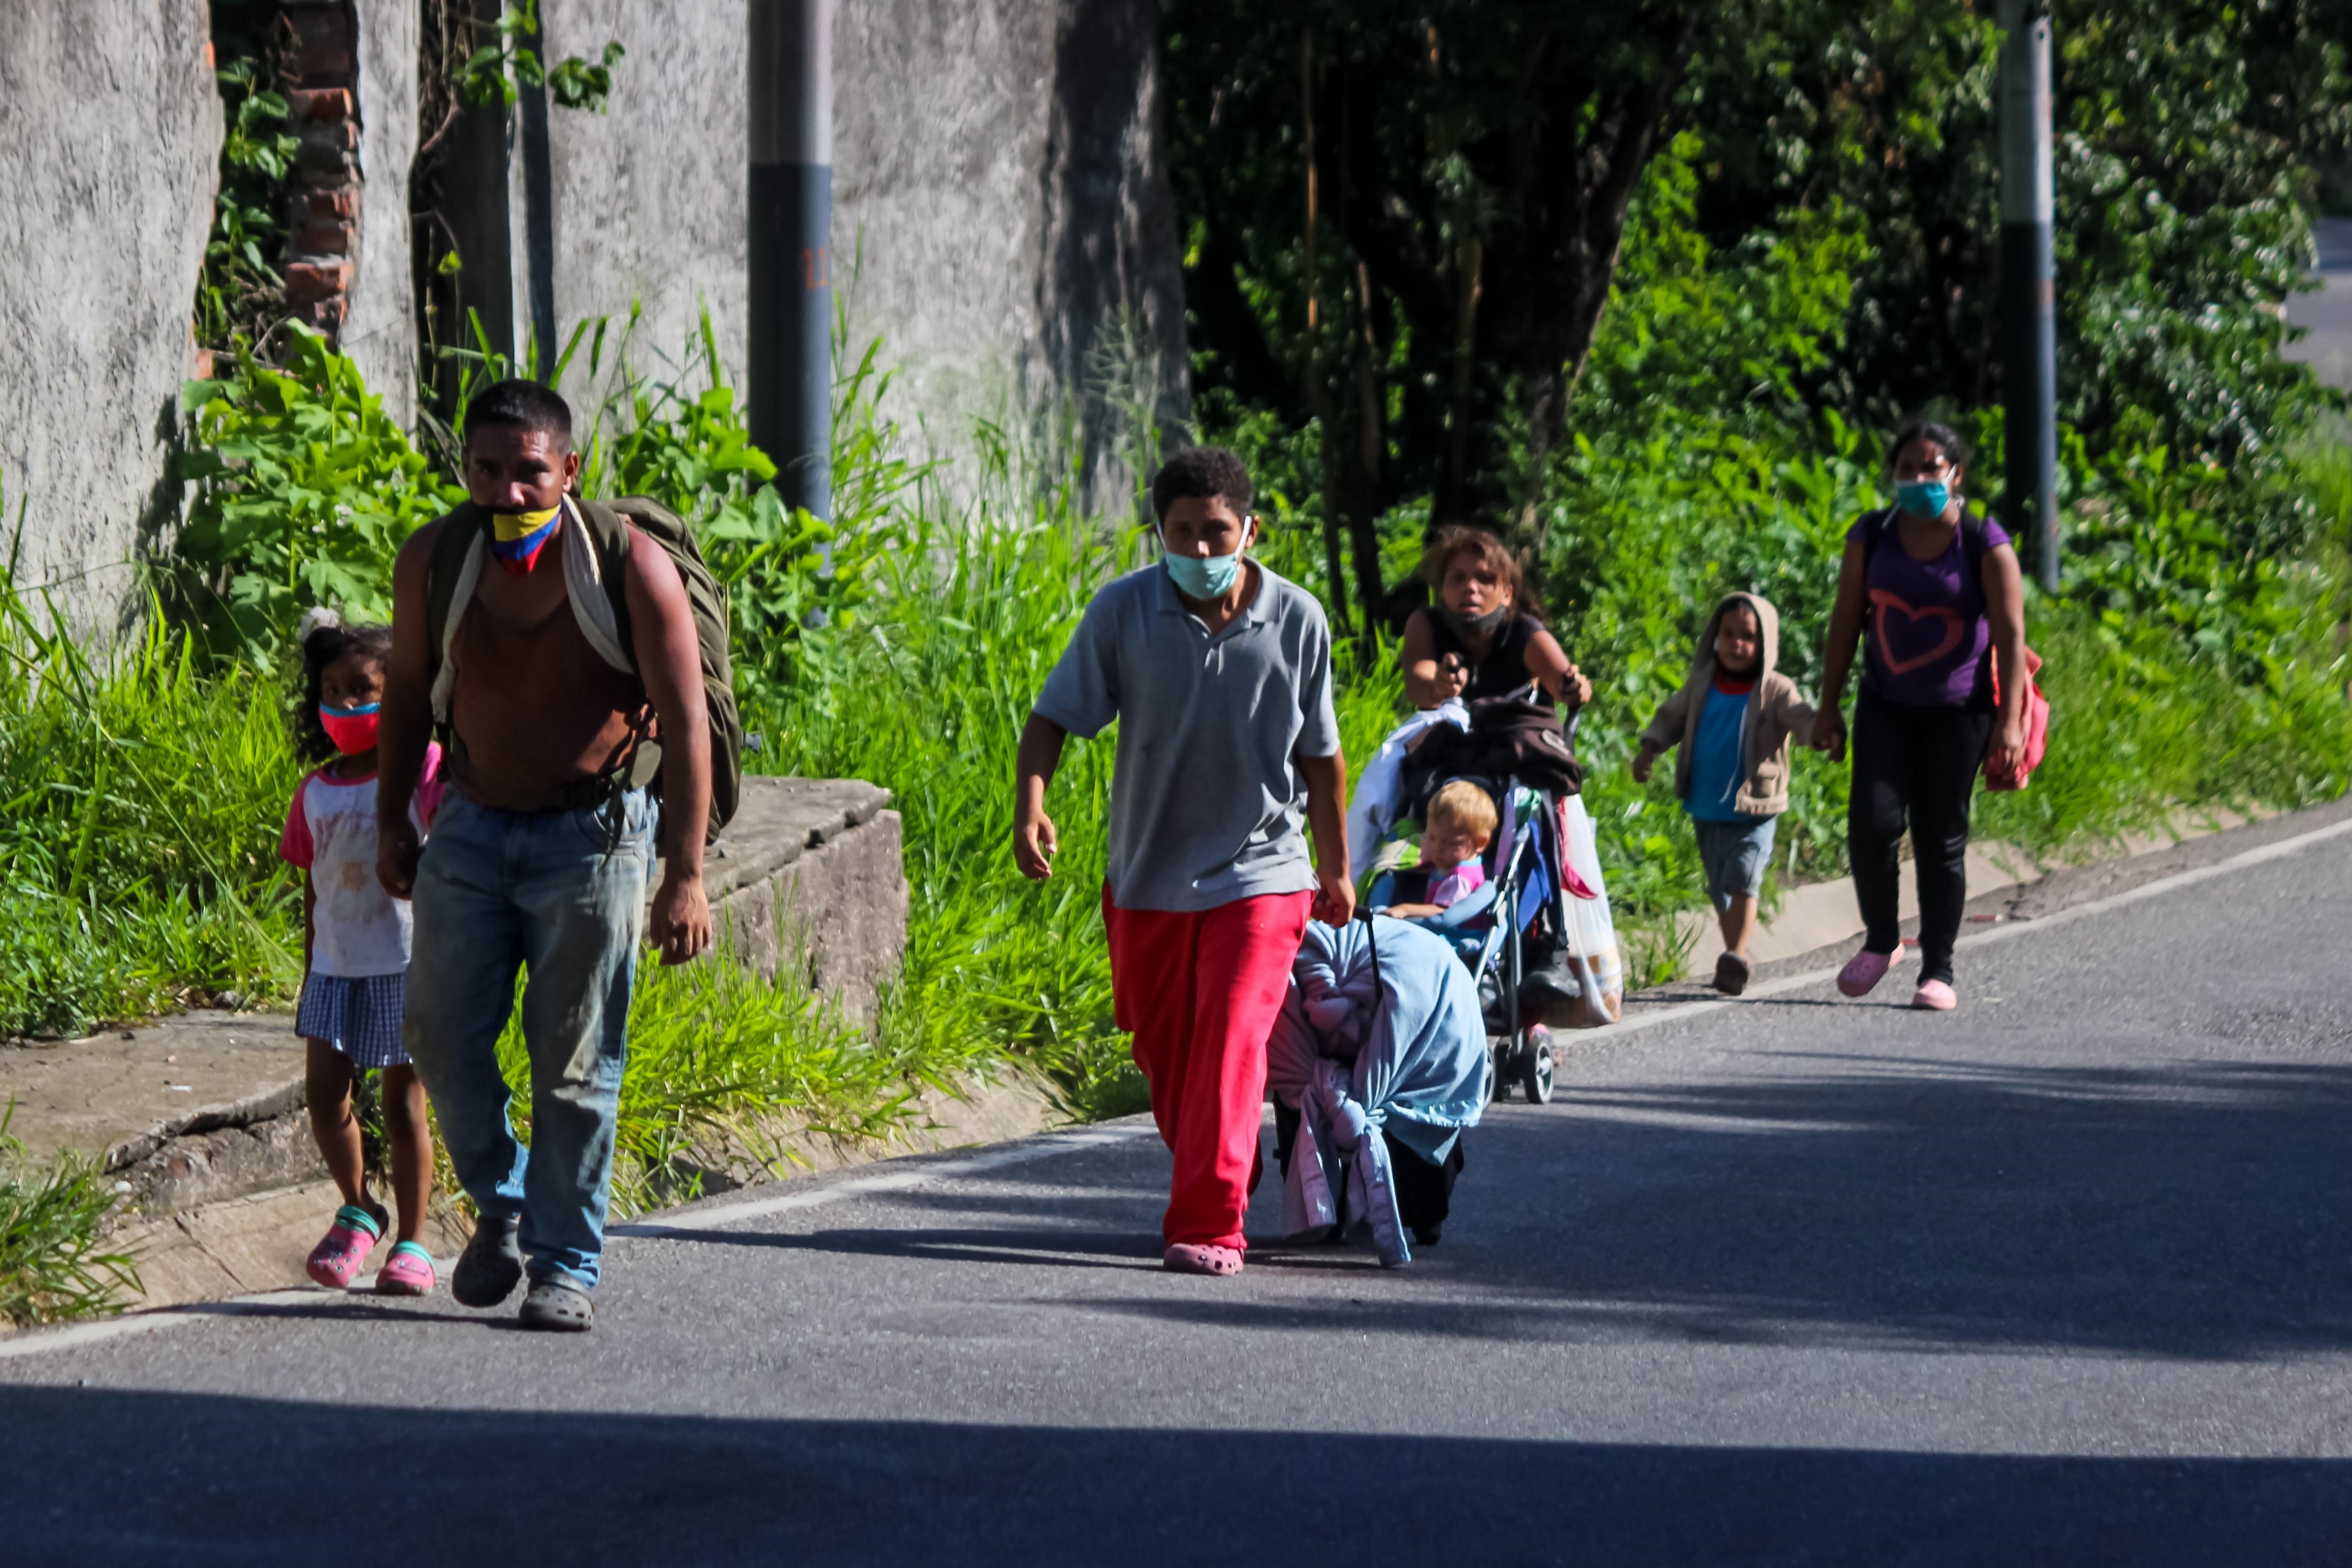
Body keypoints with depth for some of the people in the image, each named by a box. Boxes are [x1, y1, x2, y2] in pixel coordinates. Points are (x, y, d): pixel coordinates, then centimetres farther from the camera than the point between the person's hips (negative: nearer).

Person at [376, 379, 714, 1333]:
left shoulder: (631, 567, -16)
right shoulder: (434, 561, -5)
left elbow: (686, 724, -13)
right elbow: (408, 691, 13)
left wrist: (685, 875, -17)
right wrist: (392, 822, 12)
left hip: (590, 834, -4)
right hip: (473, 827, 4)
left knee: (575, 1063, -3)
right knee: (442, 1036, 0)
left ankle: (567, 1264, 7)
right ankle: (502, 1208, 23)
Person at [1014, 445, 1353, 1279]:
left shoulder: (1297, 620, -5)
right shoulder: (1123, 610, -7)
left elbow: (1320, 755, 6)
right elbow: (1055, 716, -4)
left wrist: (1337, 868, 13)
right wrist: (1032, 801, -23)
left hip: (1258, 872, -2)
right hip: (1149, 871, 2)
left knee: (1232, 1041, -16)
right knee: (1163, 1053, 13)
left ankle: (1209, 1226, -19)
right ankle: (1219, 1189, 35)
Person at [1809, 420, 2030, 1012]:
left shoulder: (1985, 545, -6)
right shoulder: (1871, 537, 3)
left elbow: (2011, 635, -7)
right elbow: (1846, 622, 8)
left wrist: (2009, 720, -15)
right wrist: (1829, 707, 6)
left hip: (1957, 712, -2)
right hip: (1885, 706, 2)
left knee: (1941, 840, 0)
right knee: (1872, 822, -13)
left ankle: (1938, 971, 10)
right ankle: (1881, 940, 10)